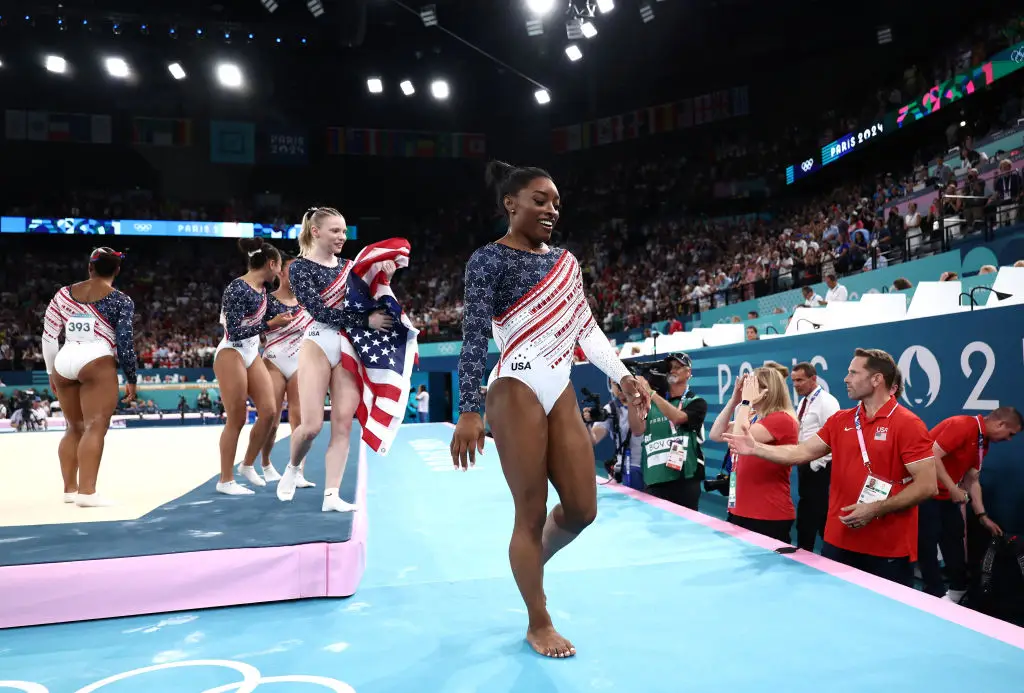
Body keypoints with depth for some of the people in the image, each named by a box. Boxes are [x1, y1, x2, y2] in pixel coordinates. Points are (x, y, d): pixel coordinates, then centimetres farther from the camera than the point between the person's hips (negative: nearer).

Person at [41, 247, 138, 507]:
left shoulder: (64, 293, 14)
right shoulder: (121, 301, 1)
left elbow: (48, 336, 13)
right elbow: (125, 341, -4)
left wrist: (51, 372, 22)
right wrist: (131, 379, 4)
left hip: (64, 362, 6)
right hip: (96, 362, -5)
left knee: (74, 428, 17)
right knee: (96, 427, -8)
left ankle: (70, 488, 21)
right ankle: (86, 492, -15)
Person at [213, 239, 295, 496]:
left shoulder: (262, 288, 7)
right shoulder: (237, 289, -19)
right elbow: (235, 331, -23)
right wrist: (271, 324, -27)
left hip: (253, 354, 8)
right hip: (231, 354, -8)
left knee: (268, 411, 2)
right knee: (236, 419, -3)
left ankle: (248, 465, 21)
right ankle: (225, 481, 10)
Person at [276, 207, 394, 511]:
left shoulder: (348, 266, 15)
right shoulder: (300, 267, -1)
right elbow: (320, 310, -13)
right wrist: (366, 320, -17)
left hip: (349, 348, 4)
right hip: (318, 345, -4)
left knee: (343, 424, -3)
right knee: (312, 425, -8)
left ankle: (331, 495, 2)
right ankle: (292, 469, 24)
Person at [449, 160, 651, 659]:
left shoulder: (566, 261, 15)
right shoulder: (490, 259, -4)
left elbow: (586, 328, 18)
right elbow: (474, 337, -11)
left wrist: (622, 376, 8)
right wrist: (468, 412, -19)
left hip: (561, 391, 7)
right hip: (517, 391, -6)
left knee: (582, 509, 7)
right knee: (532, 513, 1)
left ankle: (529, 563, 37)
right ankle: (538, 623, 20)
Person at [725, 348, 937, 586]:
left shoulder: (908, 424, -12)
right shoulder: (840, 420, 7)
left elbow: (927, 486, -16)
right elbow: (802, 452, 7)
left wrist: (875, 509, -21)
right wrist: (756, 448, -3)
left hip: (889, 550, -5)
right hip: (838, 542, 6)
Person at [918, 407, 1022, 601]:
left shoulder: (983, 442, 9)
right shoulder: (962, 425, -21)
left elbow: (972, 480, 13)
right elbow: (933, 456, -28)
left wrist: (983, 516, 11)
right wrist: (953, 489, -24)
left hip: (947, 494, 10)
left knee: (955, 538, 15)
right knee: (928, 541, -3)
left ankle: (959, 588, 27)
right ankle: (936, 594, 7)